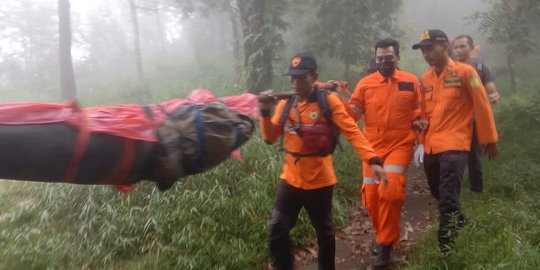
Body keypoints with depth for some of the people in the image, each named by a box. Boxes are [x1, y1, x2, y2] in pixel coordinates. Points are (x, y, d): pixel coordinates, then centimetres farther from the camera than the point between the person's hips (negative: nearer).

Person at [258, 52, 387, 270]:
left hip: (320, 181, -3)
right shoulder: (285, 104, 3)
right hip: (290, 180, 3)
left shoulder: (329, 101, -10)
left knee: (324, 231, 16)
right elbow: (270, 138, 5)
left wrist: (373, 160, -27)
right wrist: (265, 113, -11)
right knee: (276, 231, 5)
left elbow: (352, 131, -15)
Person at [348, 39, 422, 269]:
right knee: (371, 195, 4)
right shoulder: (365, 83, 2)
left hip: (400, 145, -2)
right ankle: (382, 235, 31)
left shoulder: (411, 81, 2)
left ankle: (385, 244, -1)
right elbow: (352, 114, -1)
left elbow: (418, 110, 13)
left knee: (390, 190, -18)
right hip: (373, 146, 2)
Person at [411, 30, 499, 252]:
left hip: (454, 145, -6)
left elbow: (482, 107, -4)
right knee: (438, 194, 17)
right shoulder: (425, 79, 9)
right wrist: (421, 140, 13)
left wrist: (490, 140, 0)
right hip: (431, 146, 6)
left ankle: (446, 249, 0)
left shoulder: (465, 72, -7)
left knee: (448, 199, -11)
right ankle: (458, 221, 44)